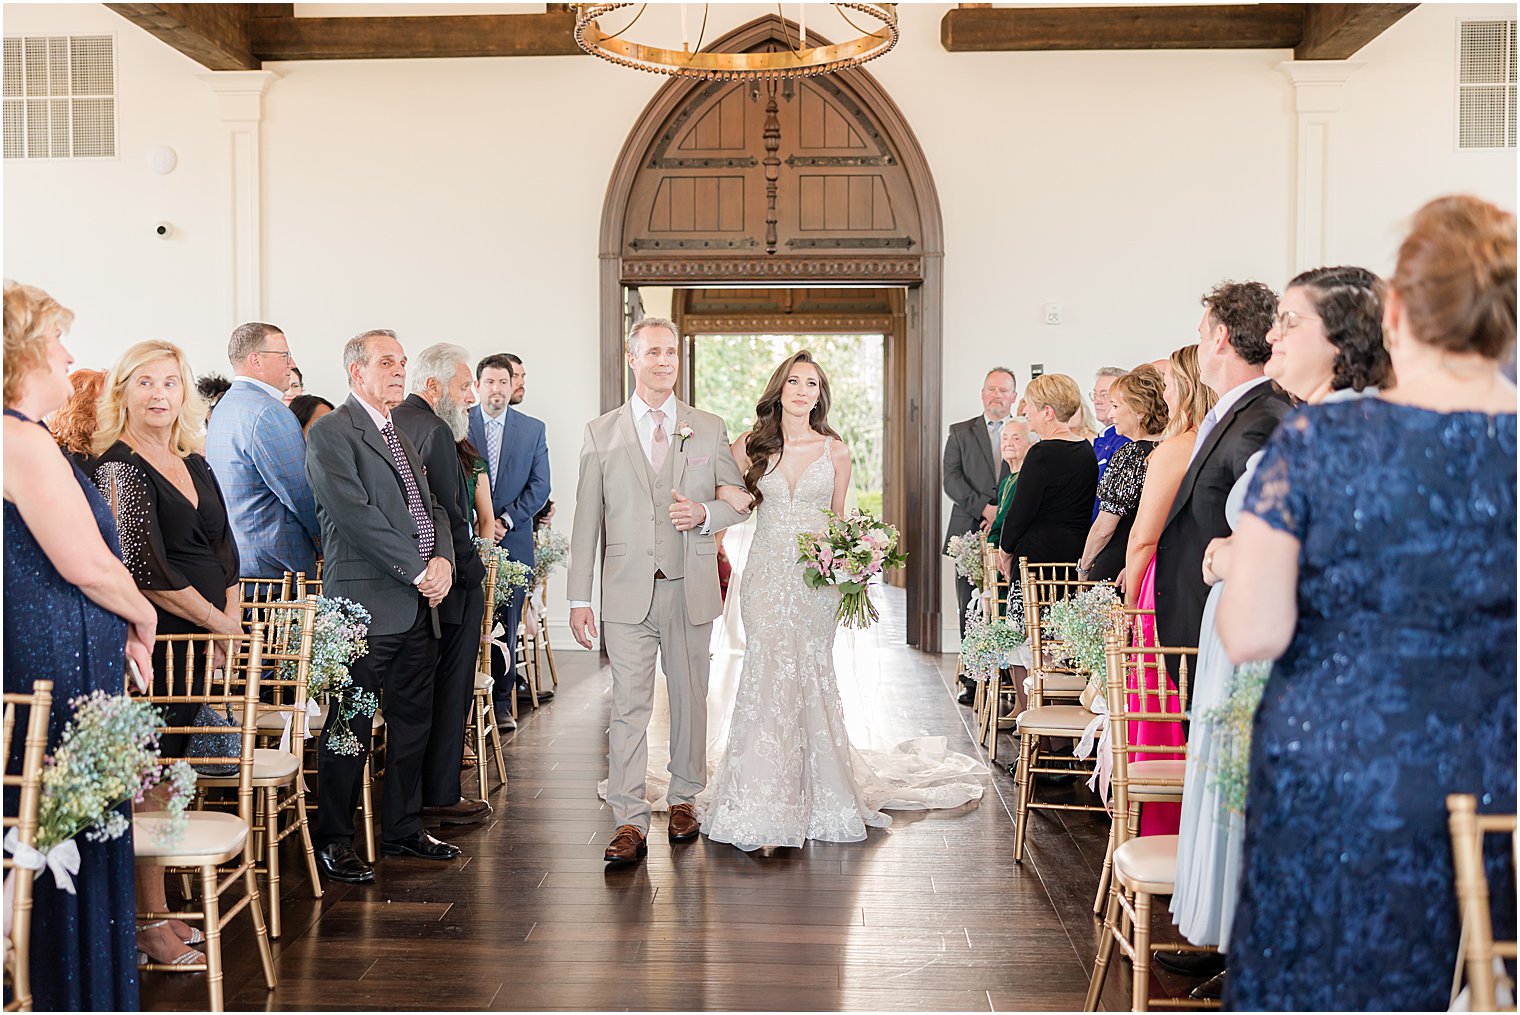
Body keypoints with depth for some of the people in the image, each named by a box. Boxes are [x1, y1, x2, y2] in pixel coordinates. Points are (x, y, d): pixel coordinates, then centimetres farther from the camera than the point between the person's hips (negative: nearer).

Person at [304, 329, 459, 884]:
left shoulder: (401, 436, 21)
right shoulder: (331, 432, -6)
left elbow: (431, 506, 18)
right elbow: (356, 514, -16)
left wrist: (443, 558, -2)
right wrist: (417, 571, -15)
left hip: (419, 605, 8)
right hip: (366, 603, -8)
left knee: (413, 720, 14)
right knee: (350, 727, 0)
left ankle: (403, 828, 27)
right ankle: (332, 839, 13)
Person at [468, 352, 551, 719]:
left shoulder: (533, 429, 8)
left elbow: (540, 486, 3)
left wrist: (505, 520, -8)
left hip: (513, 539, 1)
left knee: (506, 622, 5)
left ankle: (502, 698, 15)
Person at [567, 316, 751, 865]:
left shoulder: (709, 428, 6)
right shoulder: (601, 432, 4)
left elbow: (740, 499, 12)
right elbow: (586, 519, 3)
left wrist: (705, 514, -11)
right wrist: (579, 598, -1)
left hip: (690, 588, 2)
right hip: (628, 590, -1)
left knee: (689, 698, 12)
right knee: (629, 706, -4)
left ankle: (683, 799, 28)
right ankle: (629, 823, 1)